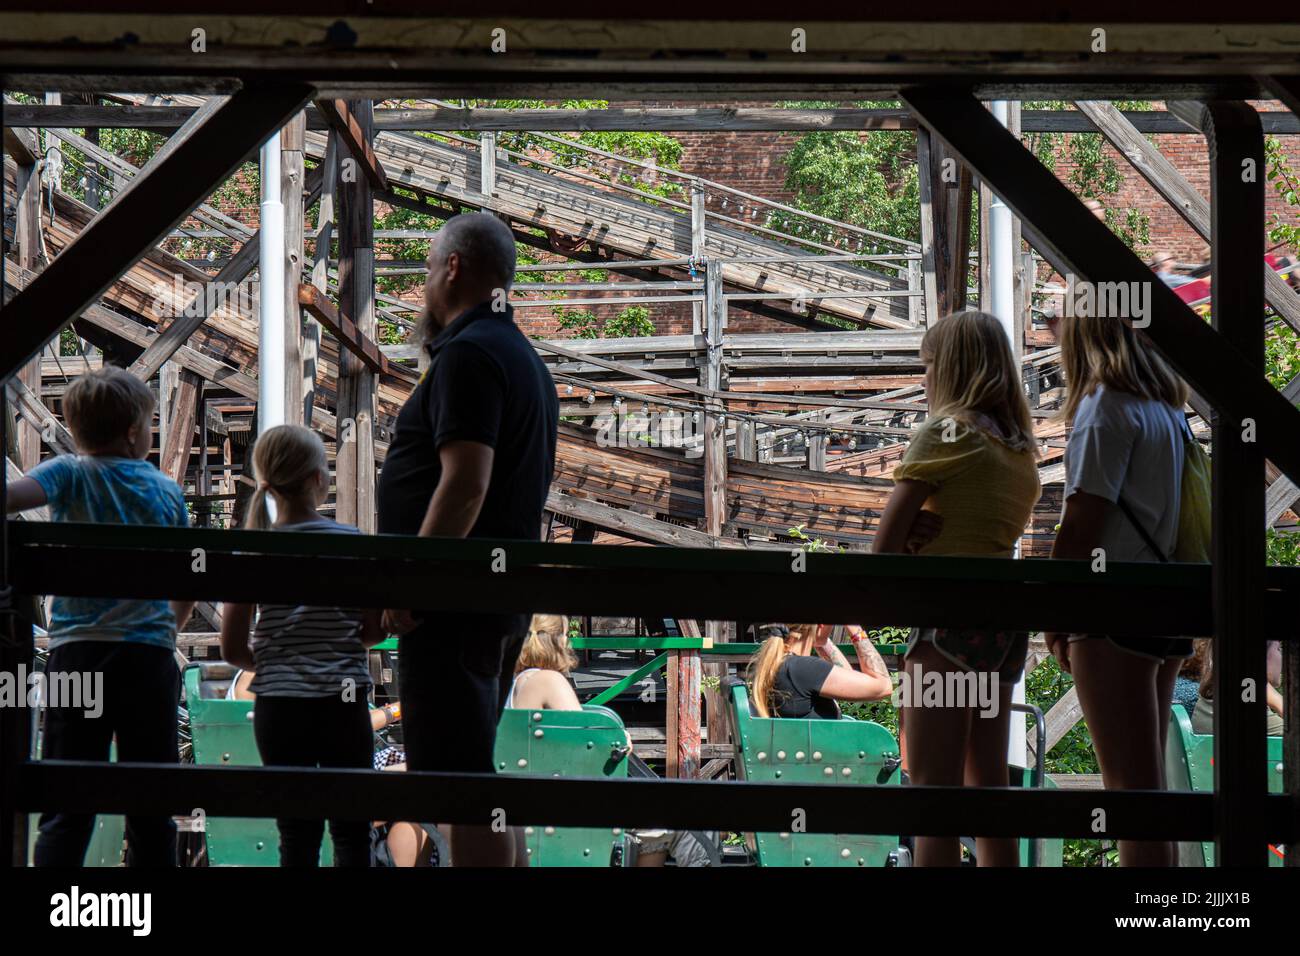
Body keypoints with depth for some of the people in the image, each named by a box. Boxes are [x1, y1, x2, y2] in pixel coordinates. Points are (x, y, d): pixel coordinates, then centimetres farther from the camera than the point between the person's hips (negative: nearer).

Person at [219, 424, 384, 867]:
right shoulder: (350, 541, -5)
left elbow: (232, 648, -1)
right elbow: (376, 630, -1)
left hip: (278, 705, 2)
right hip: (343, 702, -1)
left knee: (297, 834, 6)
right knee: (351, 830, 5)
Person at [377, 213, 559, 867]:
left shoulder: (468, 353, -13)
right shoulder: (525, 358, 20)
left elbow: (465, 483, -24)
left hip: (454, 602, -10)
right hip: (507, 603, 10)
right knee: (472, 781, 15)